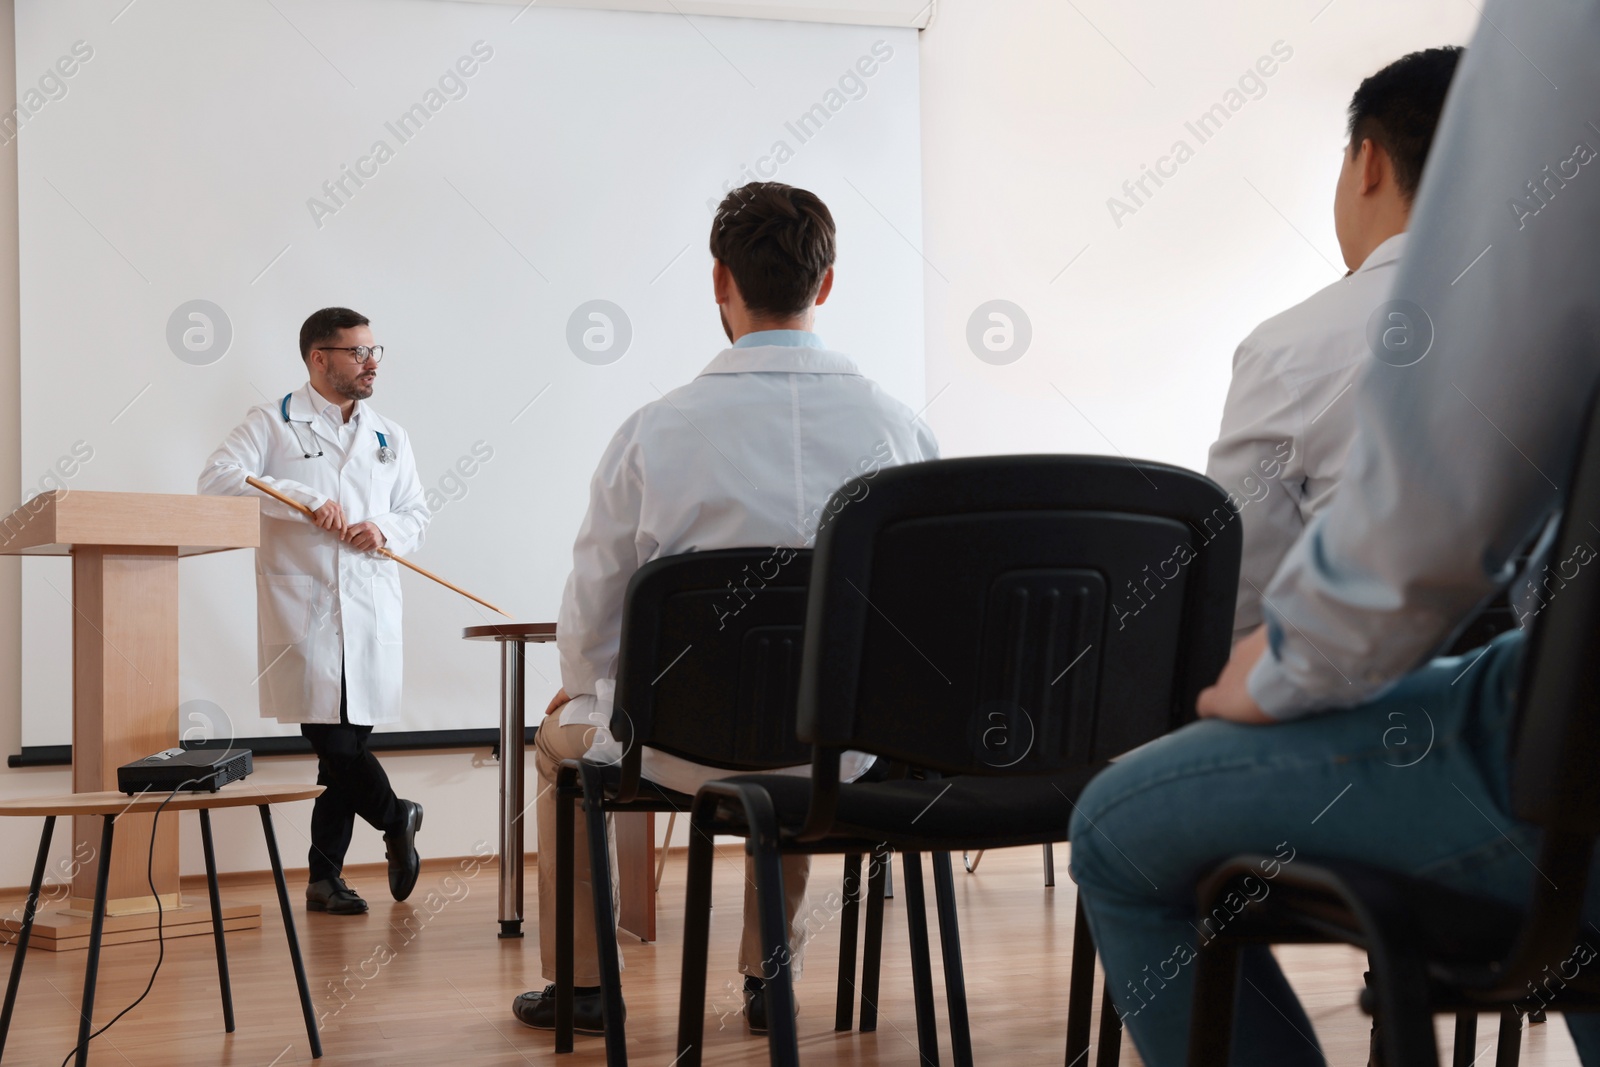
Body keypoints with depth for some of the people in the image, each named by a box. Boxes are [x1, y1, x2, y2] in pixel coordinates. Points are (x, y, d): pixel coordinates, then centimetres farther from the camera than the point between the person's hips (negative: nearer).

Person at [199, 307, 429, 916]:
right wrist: (306, 500, -18)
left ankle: (325, 878, 15)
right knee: (332, 740, -11)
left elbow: (416, 513, 19)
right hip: (301, 607, -4)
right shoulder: (273, 424, 4)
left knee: (348, 741, 5)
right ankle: (396, 821, 16)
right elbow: (218, 478, -10)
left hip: (371, 609, 4)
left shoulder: (389, 437, 19)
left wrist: (384, 531, -5)